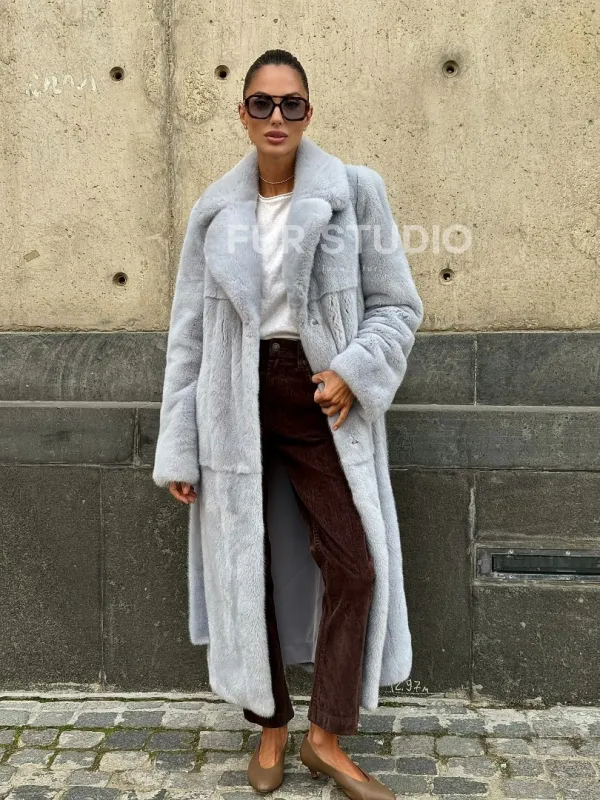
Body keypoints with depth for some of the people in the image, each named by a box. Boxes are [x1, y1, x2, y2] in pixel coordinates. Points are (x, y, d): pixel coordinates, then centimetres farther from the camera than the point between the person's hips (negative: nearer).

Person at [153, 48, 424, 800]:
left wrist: (354, 370, -16)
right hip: (237, 401, 2)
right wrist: (178, 450, 2)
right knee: (246, 566, 8)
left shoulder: (354, 191, -3)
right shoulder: (214, 211, 3)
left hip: (321, 399, -1)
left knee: (356, 564, -6)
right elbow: (188, 332, 5)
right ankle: (271, 727, 27)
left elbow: (397, 304, 2)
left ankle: (327, 738, 14)